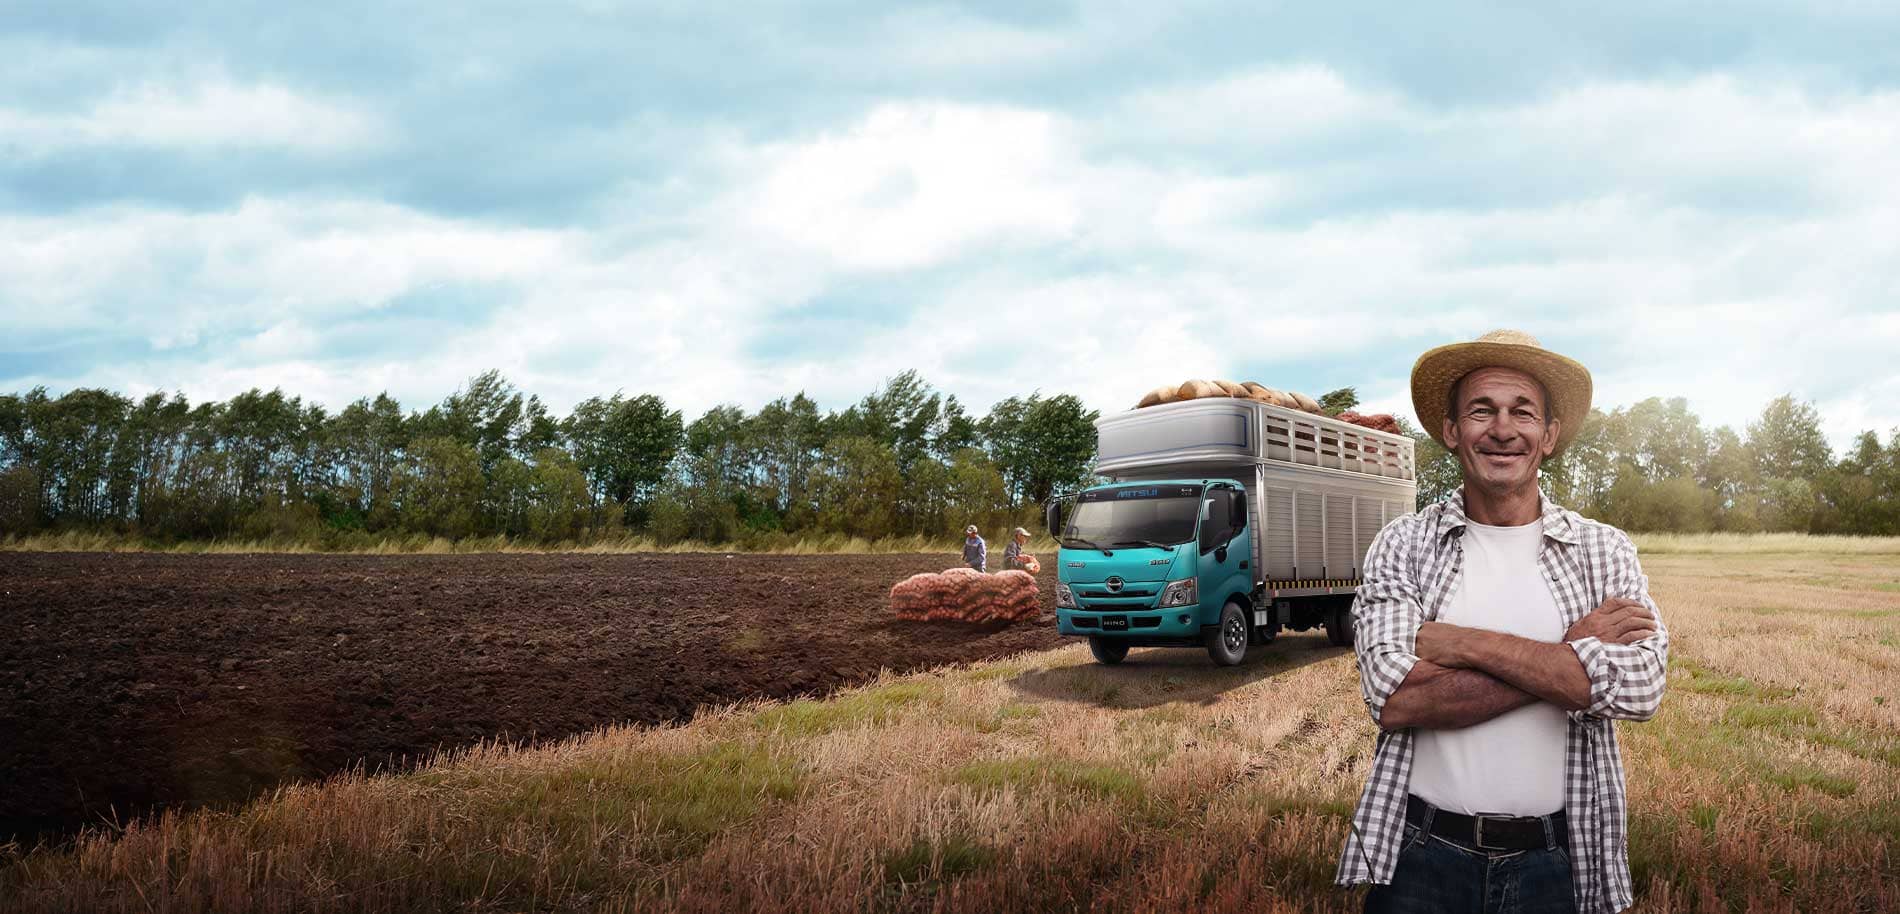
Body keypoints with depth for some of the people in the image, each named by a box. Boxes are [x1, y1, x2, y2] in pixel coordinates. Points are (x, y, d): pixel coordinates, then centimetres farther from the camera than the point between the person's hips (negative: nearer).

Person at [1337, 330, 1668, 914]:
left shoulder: (1605, 551, 1)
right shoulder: (1402, 546, -2)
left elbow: (1640, 688, -15)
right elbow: (1391, 697, -17)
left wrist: (1462, 643, -18)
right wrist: (1570, 659, -16)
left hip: (1559, 865, 1)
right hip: (1424, 857, -1)